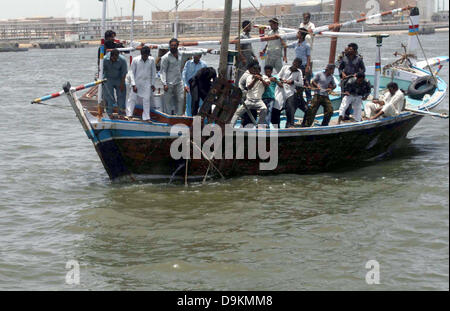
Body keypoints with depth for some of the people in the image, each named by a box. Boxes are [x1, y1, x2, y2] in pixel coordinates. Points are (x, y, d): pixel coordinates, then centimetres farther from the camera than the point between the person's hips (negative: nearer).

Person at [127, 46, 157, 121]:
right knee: (132, 98, -2)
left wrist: (153, 84, 7)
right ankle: (129, 115, 5)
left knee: (146, 100, -1)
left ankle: (146, 117, 3)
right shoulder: (135, 60, -8)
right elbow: (132, 72, -4)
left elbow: (153, 73, 8)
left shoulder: (152, 60, -2)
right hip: (137, 82, -1)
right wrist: (133, 85, -9)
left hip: (147, 83, 1)